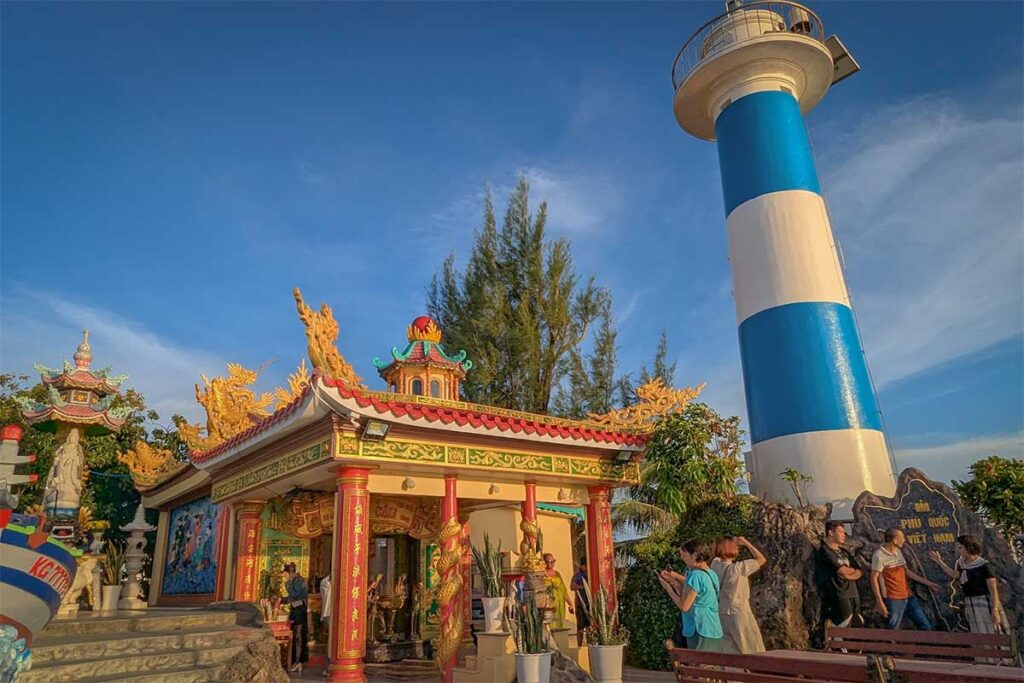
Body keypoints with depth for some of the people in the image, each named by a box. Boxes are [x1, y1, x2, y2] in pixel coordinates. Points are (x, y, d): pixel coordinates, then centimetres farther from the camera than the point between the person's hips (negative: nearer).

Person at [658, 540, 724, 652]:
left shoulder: (695, 575, -16)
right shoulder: (711, 574, 11)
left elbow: (684, 606, -14)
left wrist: (667, 587, -3)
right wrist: (675, 579, 13)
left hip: (700, 633, -9)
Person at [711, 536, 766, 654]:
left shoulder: (716, 565, -4)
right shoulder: (738, 568, -19)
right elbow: (762, 559, -12)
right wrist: (746, 543, -6)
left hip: (722, 616, 6)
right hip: (739, 615, -6)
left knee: (729, 652, 12)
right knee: (752, 652, 8)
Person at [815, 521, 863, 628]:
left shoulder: (844, 552, 19)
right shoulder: (825, 552, -8)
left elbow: (860, 572, 12)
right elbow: (843, 571, -14)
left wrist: (848, 574, -7)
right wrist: (852, 570, 7)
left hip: (854, 596, 8)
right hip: (838, 598, -8)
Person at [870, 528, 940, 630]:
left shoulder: (898, 551, 9)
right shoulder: (879, 555, -16)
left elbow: (906, 571, 19)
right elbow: (874, 579, -15)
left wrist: (928, 583, 19)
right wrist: (880, 602, -18)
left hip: (908, 596, 8)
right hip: (893, 600, -8)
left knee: (926, 626, 12)